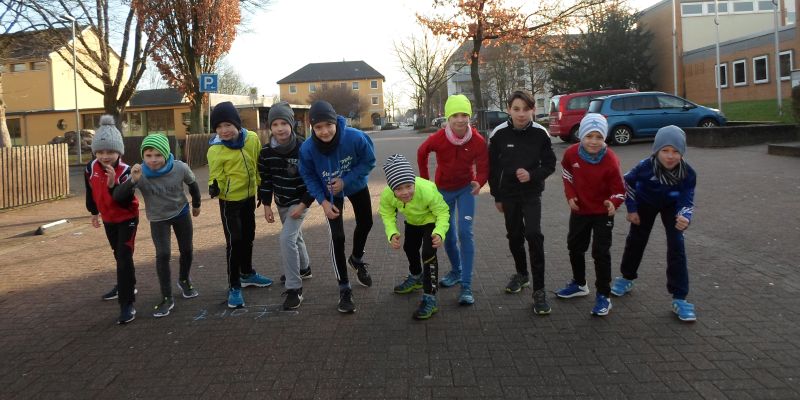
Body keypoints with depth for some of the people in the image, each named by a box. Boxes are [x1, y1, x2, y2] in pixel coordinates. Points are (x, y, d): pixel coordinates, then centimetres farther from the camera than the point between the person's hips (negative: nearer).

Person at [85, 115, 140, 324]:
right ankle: (126, 286, 47)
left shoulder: (124, 171, -27)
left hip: (127, 218, -6)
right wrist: (94, 212, 18)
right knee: (119, 255, 23)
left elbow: (126, 202, -32)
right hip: (108, 219, 6)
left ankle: (127, 303, -12)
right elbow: (90, 191, 8)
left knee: (124, 257, -14)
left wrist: (113, 184, -44)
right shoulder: (90, 168, -11)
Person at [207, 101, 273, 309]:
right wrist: (215, 187, -38)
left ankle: (247, 273, 40)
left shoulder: (252, 139, -8)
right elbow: (216, 176, -16)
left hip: (249, 196, 5)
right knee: (234, 241, -4)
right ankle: (234, 287, 8)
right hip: (230, 201, -5)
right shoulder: (215, 150, -19)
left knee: (248, 237, 20)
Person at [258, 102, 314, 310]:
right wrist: (266, 205, 0)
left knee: (287, 238, -19)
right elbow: (264, 179, 3)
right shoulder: (266, 152, -8)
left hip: (299, 202, -6)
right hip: (281, 203, 6)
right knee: (294, 236, 23)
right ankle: (303, 269, 49)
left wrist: (303, 204, -19)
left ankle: (294, 289, -11)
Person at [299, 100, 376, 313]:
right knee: (337, 236, -11)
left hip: (357, 186, 2)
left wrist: (345, 181, -29)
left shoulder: (356, 137, -36)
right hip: (331, 193, -2)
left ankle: (357, 259, 53)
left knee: (365, 223, 20)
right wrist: (323, 201, -24)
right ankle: (344, 288, 5)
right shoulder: (307, 148, -32)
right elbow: (309, 177, -14)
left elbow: (369, 162, -20)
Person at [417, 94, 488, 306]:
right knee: (447, 233, 11)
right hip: (443, 189, 2)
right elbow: (422, 153, -2)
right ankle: (456, 270, 37)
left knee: (465, 232, -14)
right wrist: (425, 181, 3)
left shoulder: (478, 140, -23)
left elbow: (483, 167, -18)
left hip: (466, 188, -2)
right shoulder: (438, 138, -22)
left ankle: (466, 285, -9)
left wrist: (479, 182, -41)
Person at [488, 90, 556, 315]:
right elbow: (493, 167, 0)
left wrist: (532, 175, -21)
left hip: (532, 193, -2)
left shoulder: (540, 134, -10)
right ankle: (521, 274, 38)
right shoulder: (499, 134, -9)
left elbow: (550, 165, -2)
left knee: (533, 235, -14)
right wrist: (497, 196, 3)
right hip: (508, 193, 2)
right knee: (514, 236, 13)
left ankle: (539, 290, -7)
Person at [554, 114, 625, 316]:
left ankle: (603, 296, 11)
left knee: (601, 253, -3)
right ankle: (579, 284, 39)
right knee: (575, 247, 18)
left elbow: (619, 189, -17)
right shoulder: (571, 153, -15)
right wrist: (570, 195, -5)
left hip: (602, 213, -5)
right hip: (579, 210, 5)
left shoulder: (610, 161, -25)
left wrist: (613, 203, -37)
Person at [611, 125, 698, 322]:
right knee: (636, 240, 12)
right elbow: (627, 182, -15)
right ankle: (626, 278, 37)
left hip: (671, 205, 0)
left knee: (676, 246, -10)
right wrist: (631, 209, -10)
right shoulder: (646, 166, -35)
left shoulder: (688, 173, -32)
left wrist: (685, 217, -47)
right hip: (645, 203, 0)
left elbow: (687, 201, -24)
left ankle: (679, 298, -3)